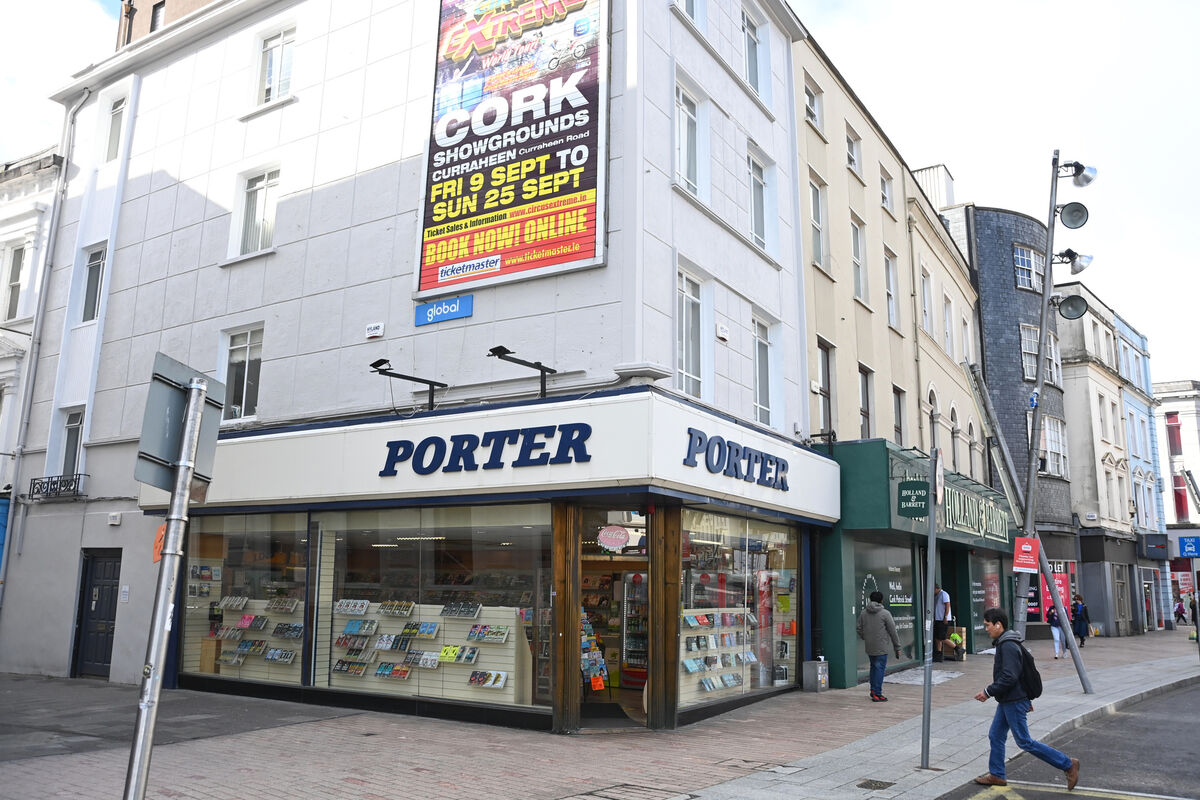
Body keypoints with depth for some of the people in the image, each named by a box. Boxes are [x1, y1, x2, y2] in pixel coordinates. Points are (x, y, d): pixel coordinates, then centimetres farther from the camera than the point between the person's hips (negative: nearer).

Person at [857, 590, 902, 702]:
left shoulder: (863, 613, 6)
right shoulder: (885, 613, -8)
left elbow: (860, 630, 9)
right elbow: (893, 632, -6)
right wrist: (897, 647, 2)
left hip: (869, 648, 5)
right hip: (881, 648, -5)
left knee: (874, 667, 18)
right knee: (880, 668, 0)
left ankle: (873, 690, 18)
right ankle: (877, 694, 0)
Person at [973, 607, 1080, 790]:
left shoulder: (1008, 646, -22)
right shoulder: (1004, 643, 11)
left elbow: (1009, 677, -28)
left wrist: (988, 692, -20)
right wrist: (1026, 698, 25)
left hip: (1014, 702, -10)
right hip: (1007, 701, 10)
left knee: (1024, 742, -2)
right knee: (995, 736, 13)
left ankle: (1068, 764, 7)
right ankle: (996, 775, 21)